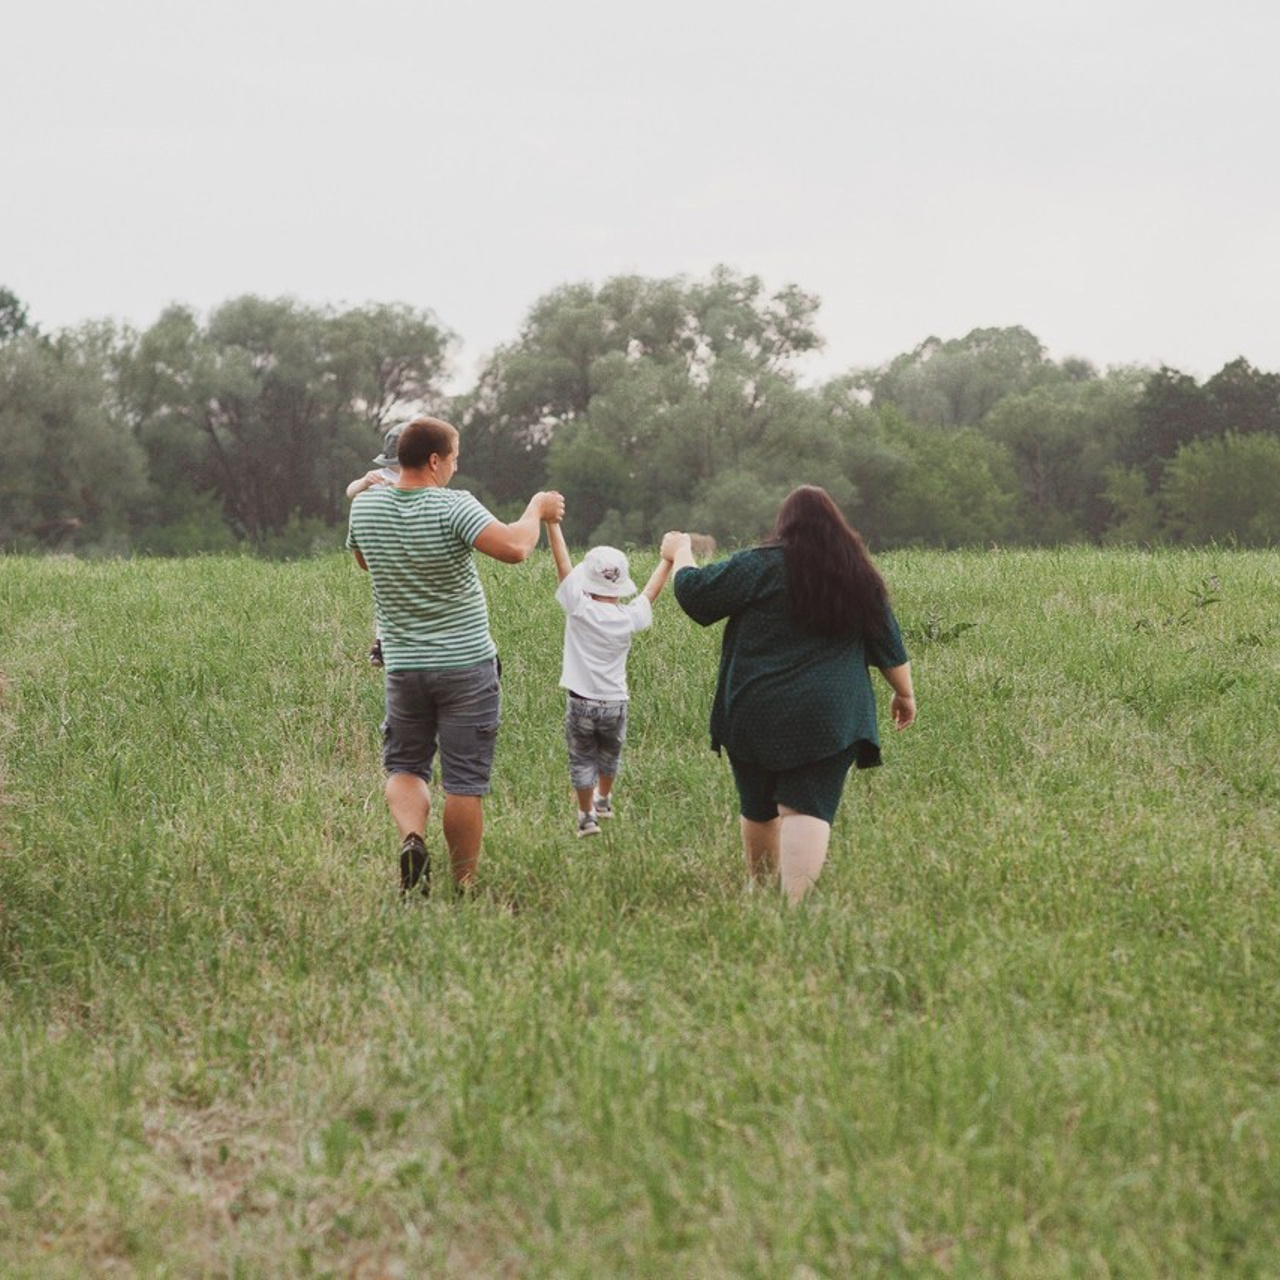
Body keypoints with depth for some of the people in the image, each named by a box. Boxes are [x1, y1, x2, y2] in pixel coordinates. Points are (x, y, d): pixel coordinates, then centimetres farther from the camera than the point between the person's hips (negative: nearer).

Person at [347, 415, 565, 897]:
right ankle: (463, 885, 8)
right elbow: (514, 548, -29)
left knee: (404, 766, 17)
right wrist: (536, 510, -11)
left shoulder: (365, 506, -1)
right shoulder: (453, 506, -17)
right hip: (466, 664, -4)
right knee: (464, 782, 3)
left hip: (403, 667, 4)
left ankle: (411, 838, -10)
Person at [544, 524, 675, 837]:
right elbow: (651, 592, 10)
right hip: (615, 704, 3)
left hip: (581, 703, -3)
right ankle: (603, 800, 44)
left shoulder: (580, 608, -13)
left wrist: (551, 520, -9)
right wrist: (668, 559, 23)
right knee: (609, 753, 24)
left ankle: (587, 817, 8)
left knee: (582, 759, 8)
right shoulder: (629, 618, -7)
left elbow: (562, 561, -11)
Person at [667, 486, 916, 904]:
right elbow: (889, 646, 15)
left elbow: (695, 592, -6)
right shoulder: (860, 576, 8)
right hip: (829, 716, 1)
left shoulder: (761, 565, -5)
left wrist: (680, 552, 13)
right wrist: (905, 694, 28)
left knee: (758, 808, 16)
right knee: (807, 808, -8)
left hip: (755, 713, -1)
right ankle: (795, 901, -26)